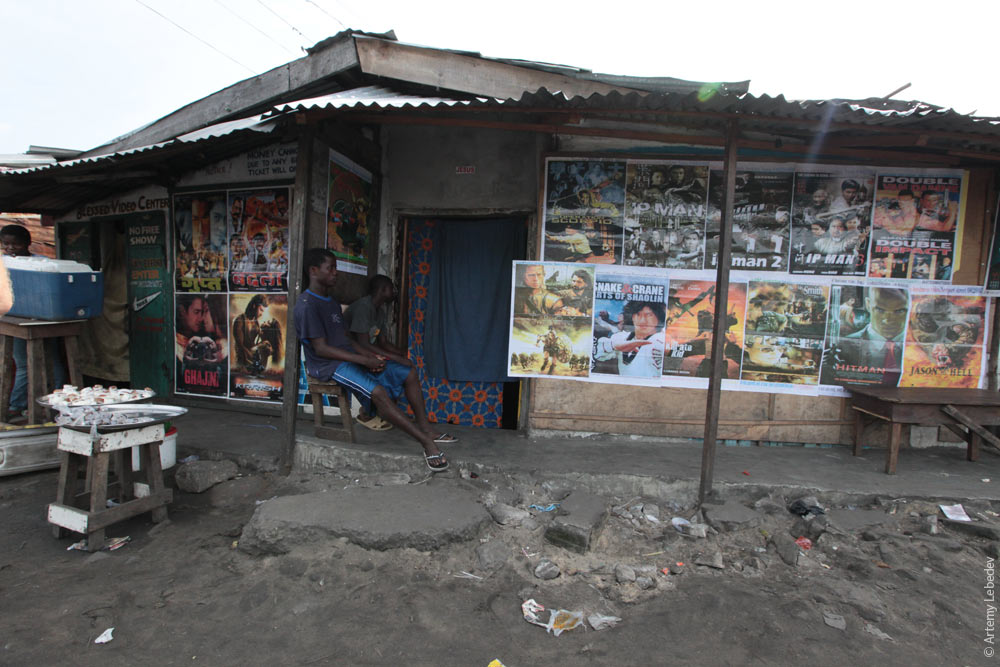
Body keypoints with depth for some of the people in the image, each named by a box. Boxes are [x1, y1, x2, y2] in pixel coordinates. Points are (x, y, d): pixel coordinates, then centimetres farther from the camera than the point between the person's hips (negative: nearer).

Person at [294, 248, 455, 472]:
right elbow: (321, 348, -19)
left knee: (409, 373, 0)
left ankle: (426, 428, 0)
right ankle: (427, 443, -29)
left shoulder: (332, 301, 16)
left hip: (349, 357, 10)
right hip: (329, 366, -10)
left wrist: (369, 356, 0)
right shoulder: (307, 305, -13)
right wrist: (363, 360, -20)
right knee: (378, 392, -32)